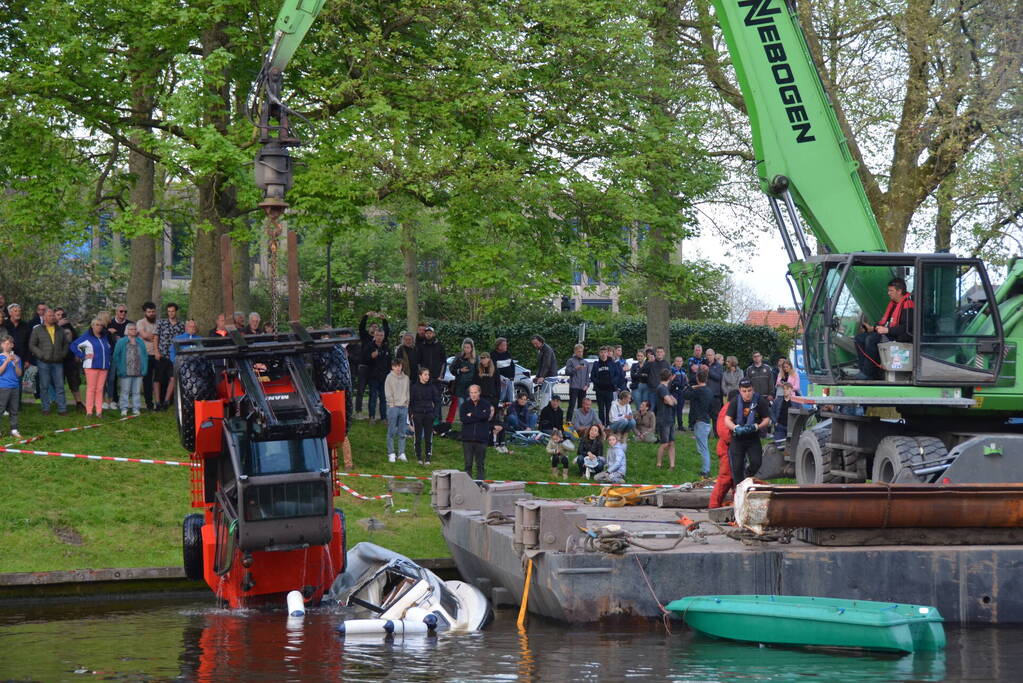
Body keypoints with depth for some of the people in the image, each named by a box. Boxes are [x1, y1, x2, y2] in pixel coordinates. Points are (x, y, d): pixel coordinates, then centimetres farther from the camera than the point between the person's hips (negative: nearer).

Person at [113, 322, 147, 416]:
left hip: (138, 372, 3)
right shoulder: (121, 342, 0)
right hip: (126, 373, -3)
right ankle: (124, 409, 5)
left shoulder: (140, 342, 10)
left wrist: (144, 369, 2)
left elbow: (145, 356, 12)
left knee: (137, 392, 8)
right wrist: (120, 369, -8)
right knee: (125, 391, 1)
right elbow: (116, 356, -1)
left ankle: (136, 408, 13)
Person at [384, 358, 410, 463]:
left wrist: (406, 402, 4)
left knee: (402, 432, 6)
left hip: (404, 407, 4)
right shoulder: (389, 377, -2)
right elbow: (387, 393, -4)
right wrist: (392, 404, -9)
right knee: (391, 432, -2)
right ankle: (391, 453, 2)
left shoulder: (406, 378, 10)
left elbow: (407, 392, 14)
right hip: (393, 406, -4)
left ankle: (401, 453, 10)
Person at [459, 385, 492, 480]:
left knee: (481, 464, 3)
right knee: (468, 463, 3)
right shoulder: (465, 405, 6)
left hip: (481, 438, -1)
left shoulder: (485, 404, 4)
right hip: (468, 437, 1)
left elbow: (486, 415, -16)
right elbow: (462, 418, -9)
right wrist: (478, 417, -10)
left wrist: (472, 415, -8)